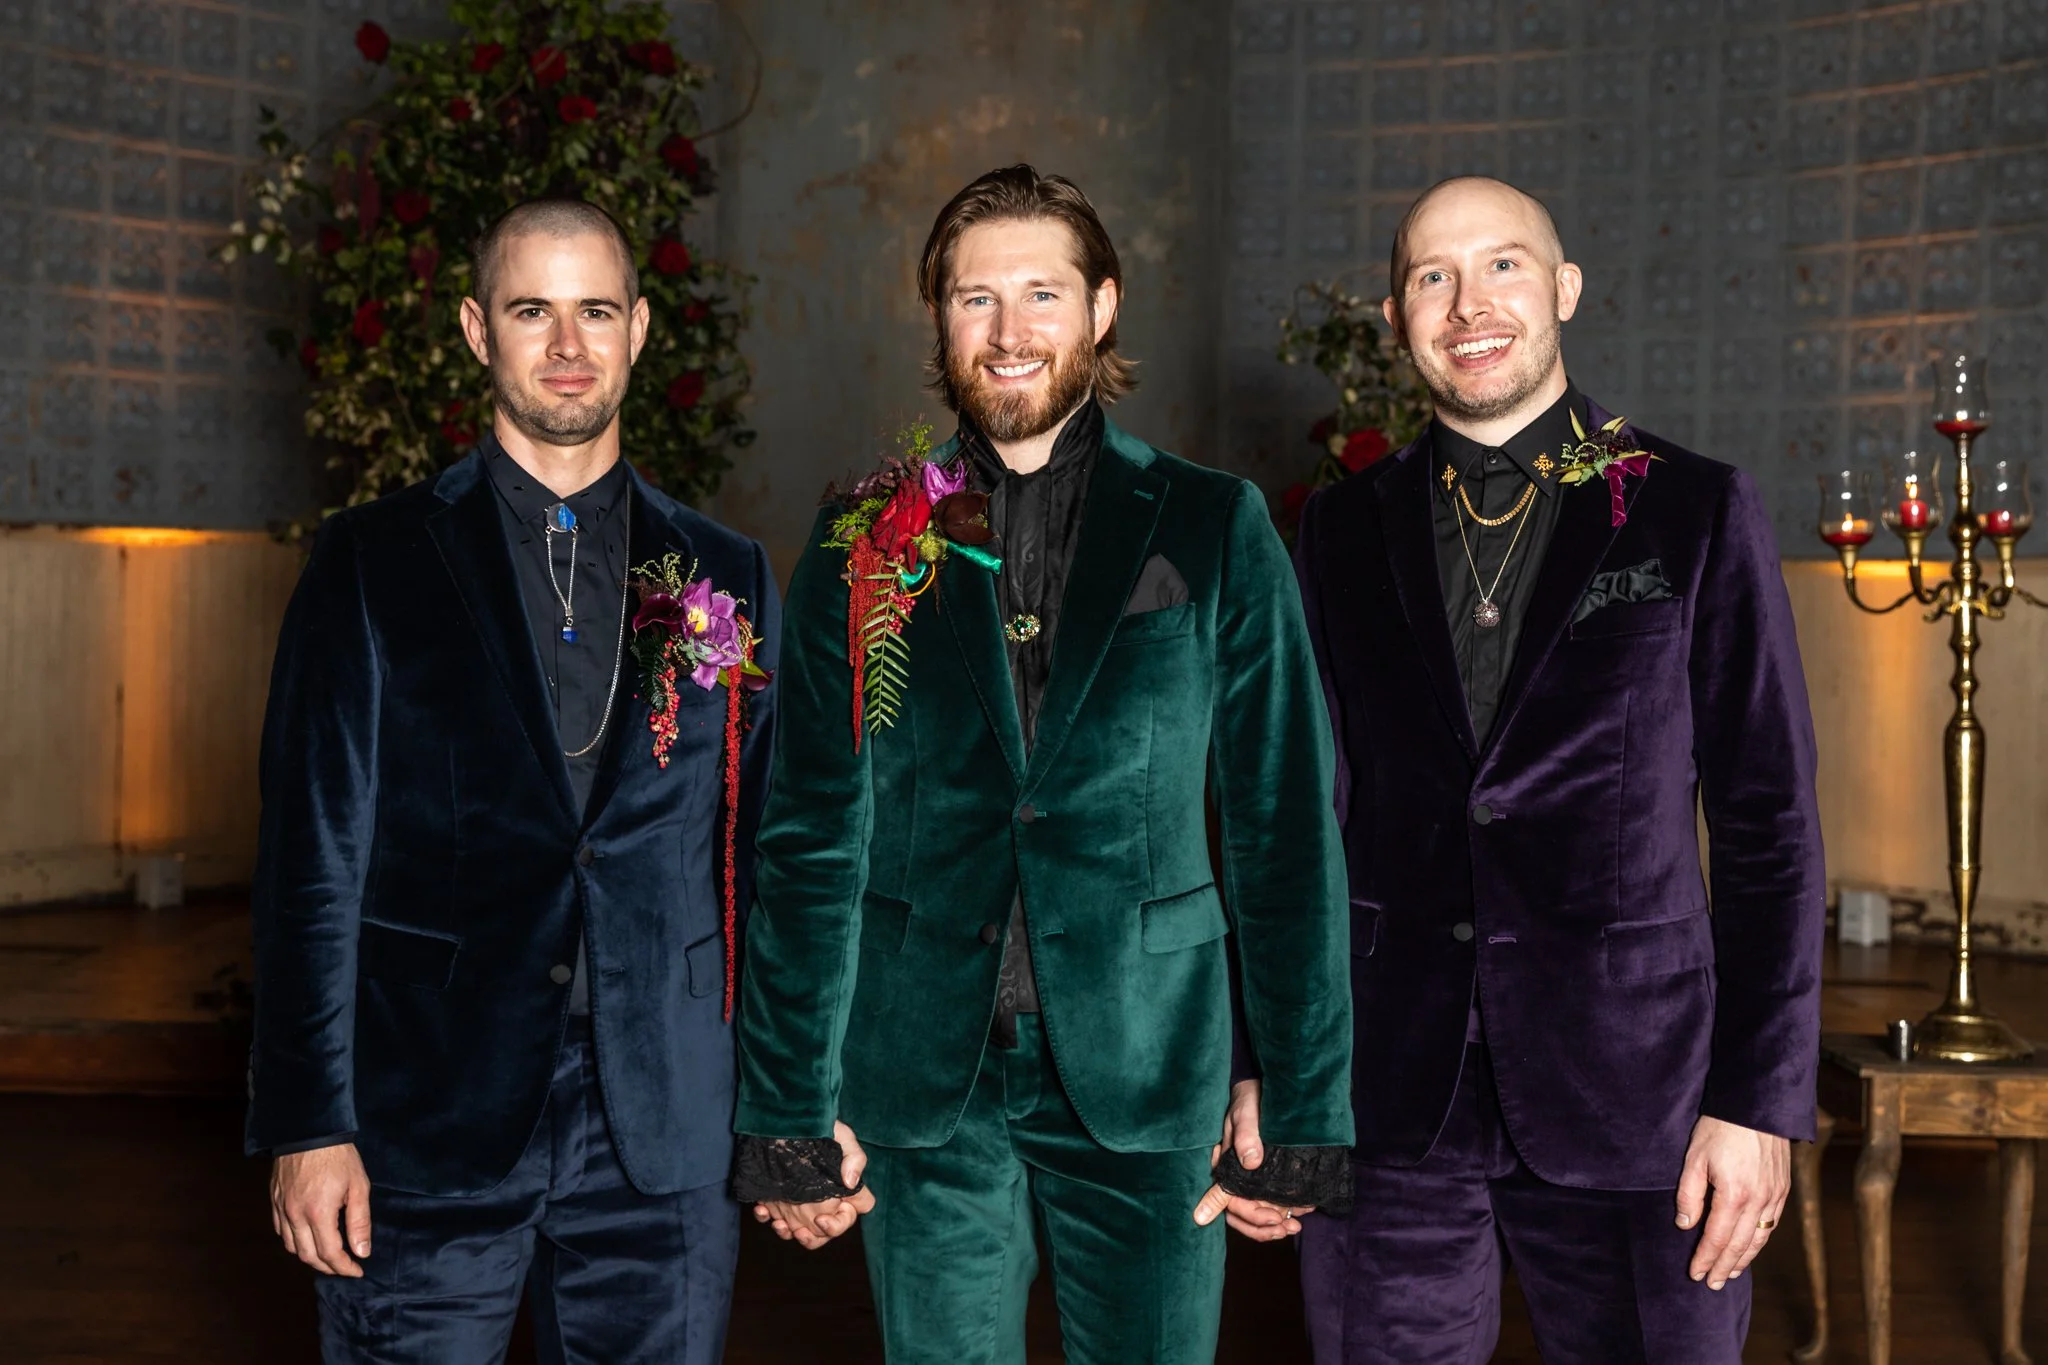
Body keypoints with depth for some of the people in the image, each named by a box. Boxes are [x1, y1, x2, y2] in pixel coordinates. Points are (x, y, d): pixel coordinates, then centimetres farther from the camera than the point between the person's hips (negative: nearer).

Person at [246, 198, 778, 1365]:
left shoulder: (728, 576, 8)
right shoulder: (376, 562, 3)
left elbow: (768, 855, 8)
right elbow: (314, 856, -1)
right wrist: (308, 1125, -6)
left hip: (667, 1137, 2)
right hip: (430, 1126, -1)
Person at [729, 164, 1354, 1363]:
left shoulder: (1214, 530, 0)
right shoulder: (866, 545, 2)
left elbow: (1287, 824, 0)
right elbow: (812, 840, 2)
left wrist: (1301, 1102, -3)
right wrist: (792, 1112, 0)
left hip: (1147, 1081, 0)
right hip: (925, 1088, 1)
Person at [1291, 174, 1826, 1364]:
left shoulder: (1698, 511, 1)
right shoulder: (1345, 530, 7)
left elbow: (1770, 824, 0)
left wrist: (1763, 1098, -6)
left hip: (1630, 1088, -1)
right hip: (1392, 1099, 2)